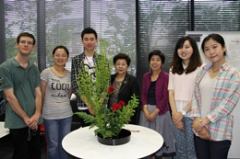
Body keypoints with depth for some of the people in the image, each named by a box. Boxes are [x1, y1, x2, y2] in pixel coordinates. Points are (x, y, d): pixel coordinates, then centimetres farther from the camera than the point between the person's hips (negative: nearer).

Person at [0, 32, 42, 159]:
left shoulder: (34, 68, 7)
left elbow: (38, 93, 4)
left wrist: (37, 115, -10)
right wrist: (26, 118, -12)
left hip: (34, 121, 5)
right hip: (17, 122, -5)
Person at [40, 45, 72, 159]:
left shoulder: (70, 74, 3)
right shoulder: (46, 72, -8)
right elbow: (41, 94, -3)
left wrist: (63, 103, 10)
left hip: (66, 114, 3)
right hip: (50, 115, -3)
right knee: (53, 145, 10)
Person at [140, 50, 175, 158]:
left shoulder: (166, 77, -8)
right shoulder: (146, 76, 7)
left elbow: (165, 97, -12)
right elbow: (143, 94, 4)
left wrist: (155, 112, -15)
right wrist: (146, 110, -9)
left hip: (160, 112, -4)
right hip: (147, 110, 4)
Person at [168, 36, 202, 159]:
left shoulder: (199, 69, -8)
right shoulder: (173, 69, 10)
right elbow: (171, 93, 5)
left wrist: (183, 113, -9)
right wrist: (175, 112, -7)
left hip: (191, 113, -4)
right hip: (177, 113, 5)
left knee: (191, 148, 8)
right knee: (179, 148, 15)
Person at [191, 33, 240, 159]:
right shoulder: (202, 71, 6)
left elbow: (228, 103, -12)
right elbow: (195, 97, 4)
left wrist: (207, 119, -16)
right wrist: (197, 119, -7)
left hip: (220, 132, -3)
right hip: (200, 129, 4)